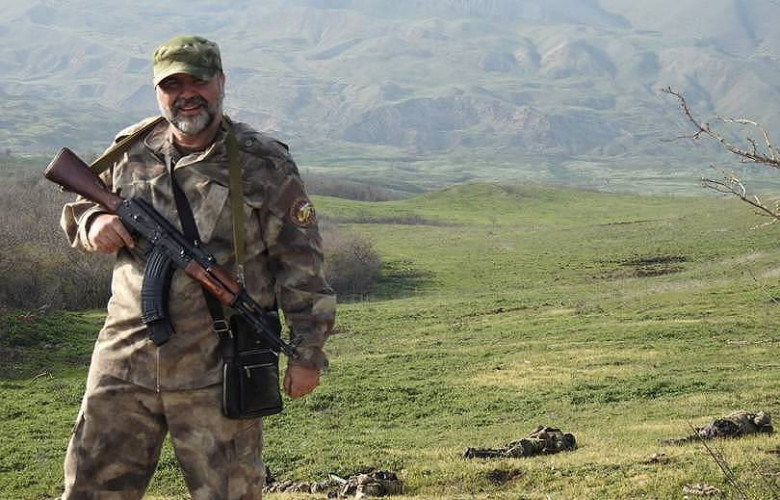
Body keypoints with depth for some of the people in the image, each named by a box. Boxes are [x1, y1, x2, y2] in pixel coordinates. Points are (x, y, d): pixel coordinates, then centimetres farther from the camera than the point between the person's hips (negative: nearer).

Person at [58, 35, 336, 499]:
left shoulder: (265, 165, -3)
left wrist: (308, 351, -4)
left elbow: (300, 264, -2)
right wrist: (94, 223, -3)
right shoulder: (132, 151, 7)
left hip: (218, 373, -3)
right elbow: (76, 210, 22)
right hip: (125, 358, 3)